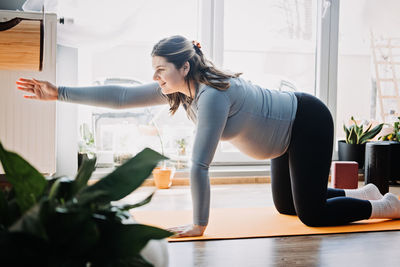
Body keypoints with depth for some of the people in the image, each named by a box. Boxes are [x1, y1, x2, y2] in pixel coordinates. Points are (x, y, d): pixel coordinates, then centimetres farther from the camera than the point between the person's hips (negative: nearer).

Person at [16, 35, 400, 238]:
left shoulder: (212, 95, -36)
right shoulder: (176, 89, -11)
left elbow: (199, 165, -36)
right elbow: (122, 96, -12)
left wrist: (198, 225, -30)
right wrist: (61, 93, -14)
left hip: (309, 123, -8)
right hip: (286, 132, 8)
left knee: (311, 214, -5)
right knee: (285, 206, 20)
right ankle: (361, 193, 35)